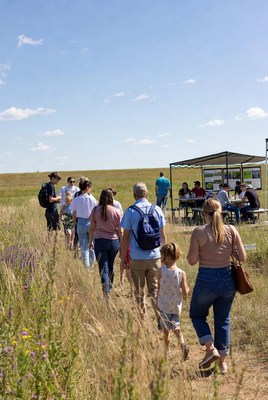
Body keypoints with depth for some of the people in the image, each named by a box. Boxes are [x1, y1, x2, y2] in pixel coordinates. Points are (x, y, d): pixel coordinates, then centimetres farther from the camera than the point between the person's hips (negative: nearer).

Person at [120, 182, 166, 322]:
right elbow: (163, 235, 6)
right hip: (155, 257, 2)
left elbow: (126, 237, -7)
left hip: (137, 258, -2)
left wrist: (123, 258, 2)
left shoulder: (130, 211, -8)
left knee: (139, 292, 11)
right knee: (155, 290, 12)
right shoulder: (157, 210, 0)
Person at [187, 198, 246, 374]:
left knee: (197, 314, 20)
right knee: (223, 320, 18)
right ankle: (223, 361, 21)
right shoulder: (231, 230, -4)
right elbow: (242, 257, -3)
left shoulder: (198, 232, -12)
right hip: (227, 279, 3)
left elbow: (192, 260, -12)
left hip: (206, 280, -3)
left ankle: (211, 348, 2)